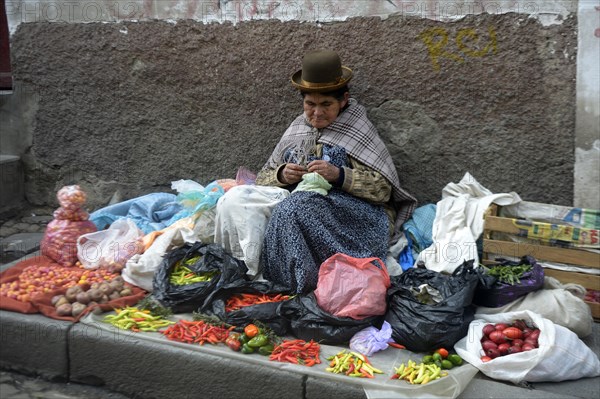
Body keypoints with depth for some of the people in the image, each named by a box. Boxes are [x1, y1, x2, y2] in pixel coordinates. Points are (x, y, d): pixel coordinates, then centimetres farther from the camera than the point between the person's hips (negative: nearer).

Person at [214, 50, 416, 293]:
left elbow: (383, 189, -4)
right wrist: (281, 175, -5)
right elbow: (263, 179, 19)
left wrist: (340, 175, -18)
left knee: (294, 208, -37)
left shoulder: (358, 132, 5)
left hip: (347, 213, -5)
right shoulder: (296, 129, 19)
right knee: (236, 199, -19)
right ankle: (251, 271, -21)